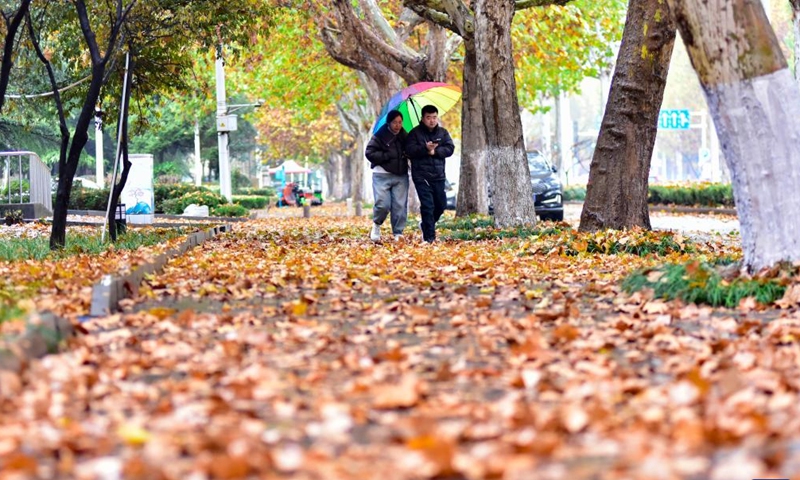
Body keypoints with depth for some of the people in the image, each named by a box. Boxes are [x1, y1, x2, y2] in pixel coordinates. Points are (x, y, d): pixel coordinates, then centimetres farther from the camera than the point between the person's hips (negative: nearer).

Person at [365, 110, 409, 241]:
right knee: (383, 204, -13)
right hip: (382, 175, -4)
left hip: (401, 175, 4)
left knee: (400, 205, -2)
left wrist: (407, 155, 2)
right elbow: (370, 153, -9)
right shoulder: (379, 136, -4)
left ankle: (398, 233, 5)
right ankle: (376, 225, 15)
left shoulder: (404, 136, 11)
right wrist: (388, 155, -16)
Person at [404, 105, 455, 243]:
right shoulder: (415, 133, -1)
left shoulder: (443, 132, 11)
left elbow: (450, 148, -1)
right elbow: (409, 150, -11)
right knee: (427, 205, -10)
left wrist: (435, 151, -16)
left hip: (438, 175, 5)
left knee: (441, 205, 9)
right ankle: (429, 237, -7)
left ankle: (426, 225, 35)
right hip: (421, 175, -4)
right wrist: (425, 148, -26)